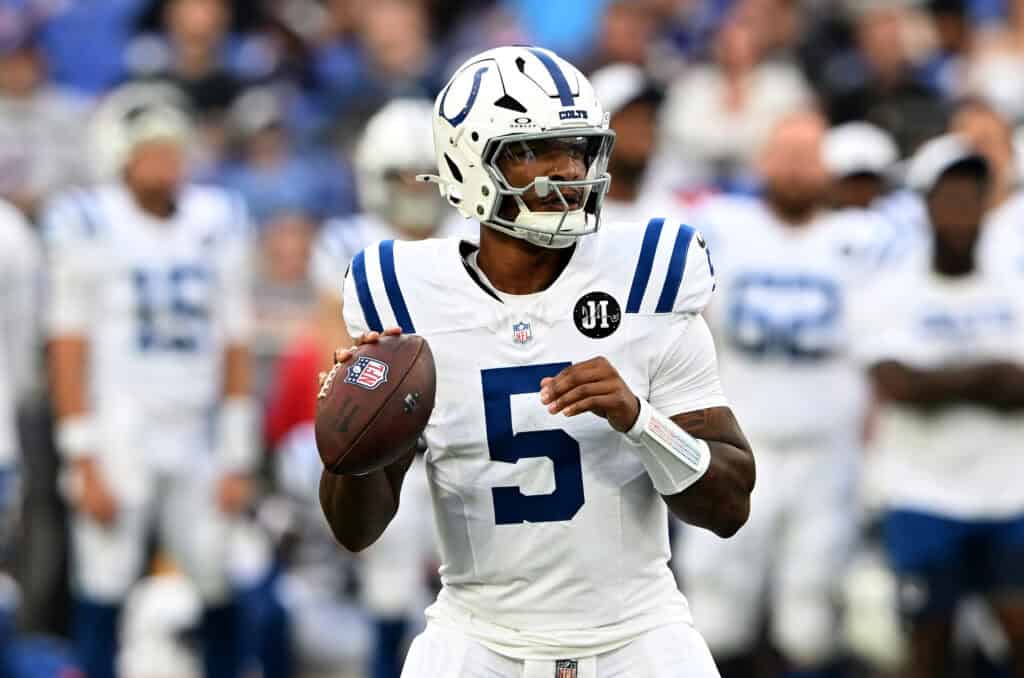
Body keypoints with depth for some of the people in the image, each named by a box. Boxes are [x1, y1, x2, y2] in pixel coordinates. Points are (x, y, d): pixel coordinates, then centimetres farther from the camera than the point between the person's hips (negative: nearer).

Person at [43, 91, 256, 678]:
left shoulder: (218, 223, 6)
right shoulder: (88, 226, -5)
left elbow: (236, 349, 8)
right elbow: (69, 352, -5)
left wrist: (236, 462, 5)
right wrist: (85, 464, -9)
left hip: (196, 445, 4)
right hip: (117, 441, -4)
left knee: (226, 589, 2)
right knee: (103, 595, -4)